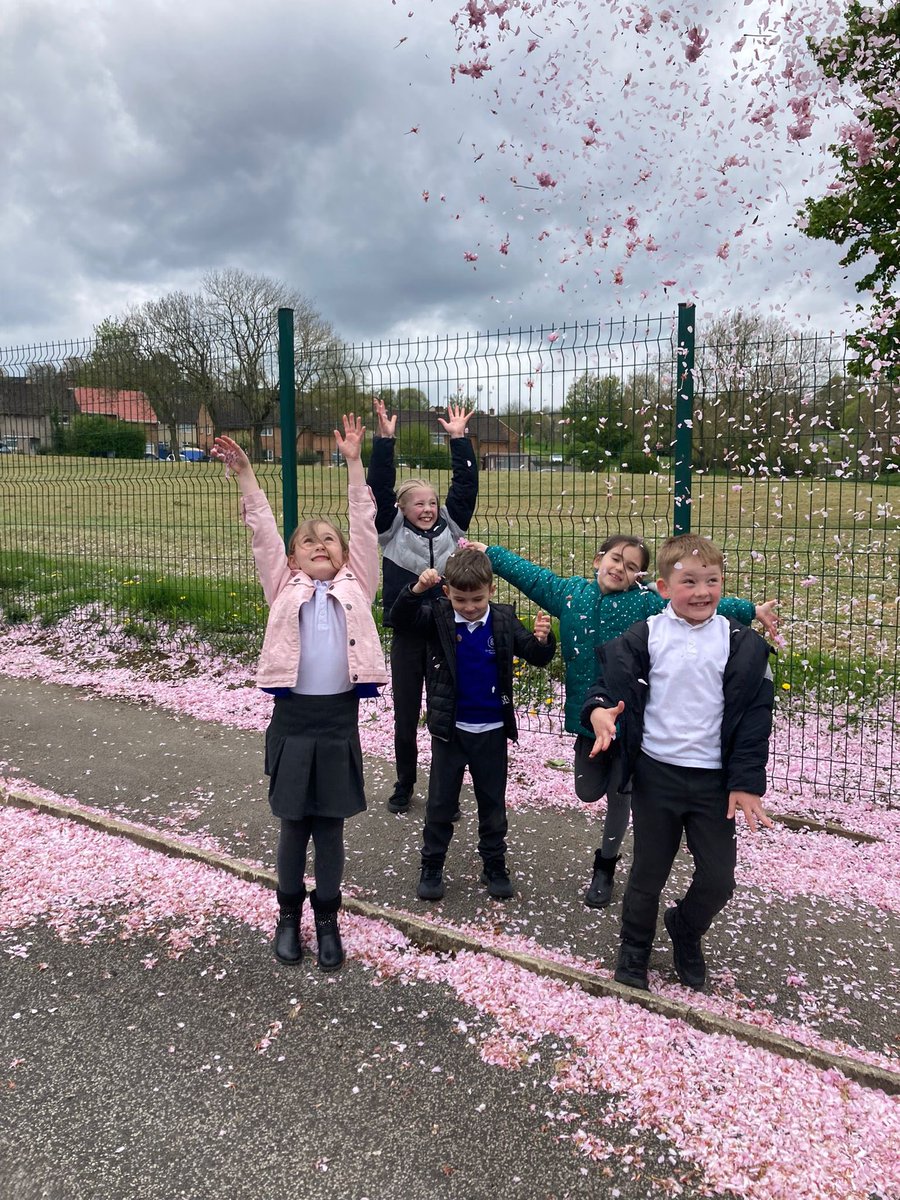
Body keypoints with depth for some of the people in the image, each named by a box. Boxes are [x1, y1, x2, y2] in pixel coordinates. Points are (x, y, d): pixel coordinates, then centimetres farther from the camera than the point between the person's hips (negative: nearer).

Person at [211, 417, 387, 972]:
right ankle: (289, 913, 32)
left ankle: (328, 919, 27)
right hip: (293, 715, 0)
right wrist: (245, 473, -4)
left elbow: (364, 525, 3)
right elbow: (263, 530, 2)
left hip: (340, 716, 0)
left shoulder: (357, 584, 8)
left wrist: (354, 462, 0)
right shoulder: (284, 587, 8)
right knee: (294, 824, 11)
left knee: (331, 825, 11)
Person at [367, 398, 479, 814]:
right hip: (407, 636, -1)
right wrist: (384, 440, -14)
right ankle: (404, 785, 29)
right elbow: (379, 489, -10)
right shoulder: (391, 530, -2)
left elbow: (466, 485, 1)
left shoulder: (451, 526, 3)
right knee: (405, 716, 11)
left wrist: (459, 439, -1)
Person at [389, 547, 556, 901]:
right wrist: (417, 590, -37)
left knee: (493, 804, 15)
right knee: (440, 802, 12)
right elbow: (399, 619, -20)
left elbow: (536, 657, -6)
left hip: (492, 730, 1)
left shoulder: (504, 619, -8)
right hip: (449, 729, -1)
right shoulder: (438, 617, -9)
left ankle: (495, 867, 31)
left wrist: (543, 639, -29)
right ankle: (431, 868, 27)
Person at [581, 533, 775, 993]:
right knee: (648, 874, 12)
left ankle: (686, 930, 39)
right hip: (656, 774, -1)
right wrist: (599, 710, -26)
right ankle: (633, 953, 37)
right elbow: (611, 679, -2)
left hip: (714, 779, 1)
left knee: (718, 880, 6)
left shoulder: (741, 643, -3)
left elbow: (754, 717, -2)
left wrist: (746, 783, -5)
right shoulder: (645, 637, -6)